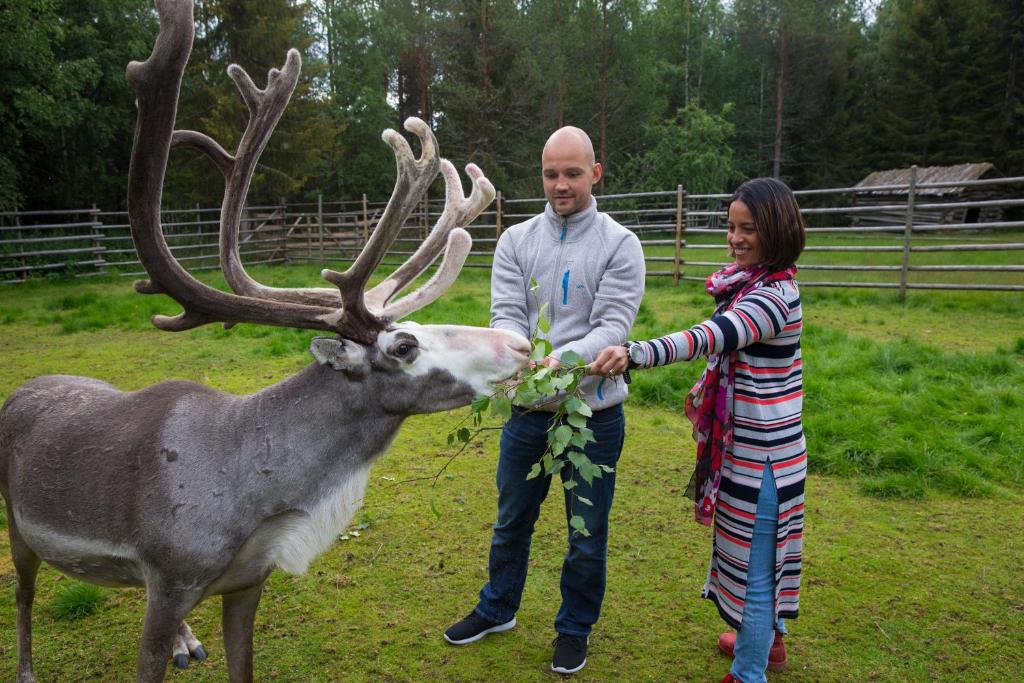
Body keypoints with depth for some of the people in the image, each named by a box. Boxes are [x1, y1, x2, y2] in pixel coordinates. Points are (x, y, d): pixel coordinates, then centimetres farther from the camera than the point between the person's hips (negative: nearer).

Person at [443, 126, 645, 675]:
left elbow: (613, 326, -16)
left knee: (587, 536, 12)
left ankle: (575, 627, 38)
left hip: (594, 413, -2)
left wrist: (562, 358, -34)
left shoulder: (620, 245, -7)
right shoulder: (516, 240, 2)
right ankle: (497, 609, 45)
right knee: (511, 521, 21)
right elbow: (505, 316, -7)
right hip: (527, 410, 3)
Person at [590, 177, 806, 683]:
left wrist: (633, 355, -52)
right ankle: (768, 639, 46)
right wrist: (708, 389, 15)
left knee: (752, 559, 4)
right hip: (746, 441, 10)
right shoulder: (755, 284, 6)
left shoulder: (773, 296, -23)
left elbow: (707, 338, -40)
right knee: (760, 548, 25)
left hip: (759, 452, -10)